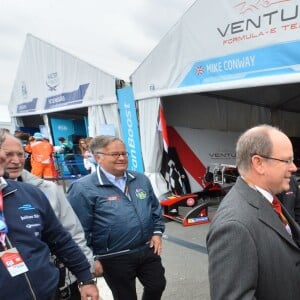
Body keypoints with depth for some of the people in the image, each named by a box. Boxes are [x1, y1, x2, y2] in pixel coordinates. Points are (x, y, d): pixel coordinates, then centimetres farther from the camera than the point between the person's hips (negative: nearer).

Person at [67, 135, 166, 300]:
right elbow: (79, 230, -15)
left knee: (157, 286, 20)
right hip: (115, 259, -5)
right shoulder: (83, 188, -16)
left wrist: (157, 232, 5)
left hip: (148, 250, 5)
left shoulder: (141, 180, 3)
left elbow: (155, 208, 15)